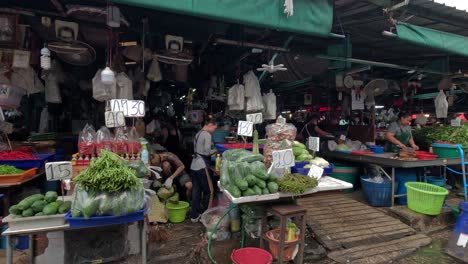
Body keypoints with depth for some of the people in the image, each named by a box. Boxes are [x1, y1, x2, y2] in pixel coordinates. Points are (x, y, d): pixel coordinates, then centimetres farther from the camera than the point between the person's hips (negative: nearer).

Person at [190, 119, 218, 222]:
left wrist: (211, 150, 13)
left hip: (194, 166, 9)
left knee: (196, 191, 12)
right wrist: (215, 151, 1)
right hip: (202, 166, -9)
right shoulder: (207, 135, -11)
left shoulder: (198, 134, 17)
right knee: (209, 191, 3)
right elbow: (207, 152, -17)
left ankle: (195, 216, 19)